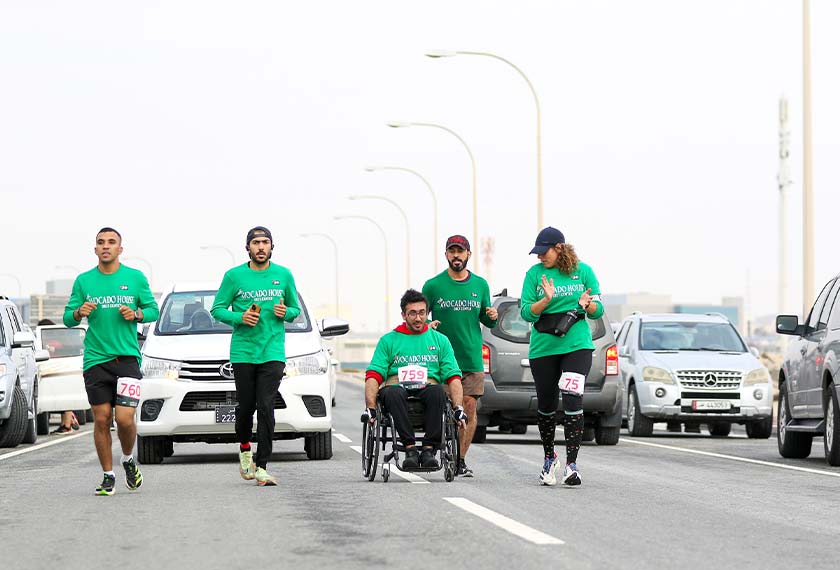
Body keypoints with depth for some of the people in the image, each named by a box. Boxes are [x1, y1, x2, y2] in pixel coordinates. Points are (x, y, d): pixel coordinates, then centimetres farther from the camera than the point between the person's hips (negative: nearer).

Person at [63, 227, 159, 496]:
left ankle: (128, 459, 19)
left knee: (124, 418, -10)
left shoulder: (135, 278, 5)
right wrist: (79, 313, -11)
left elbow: (153, 310, 10)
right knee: (101, 420, 0)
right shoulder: (83, 281, 7)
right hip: (95, 360, 1)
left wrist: (136, 314, -10)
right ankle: (108, 476, 12)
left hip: (127, 357, -1)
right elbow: (67, 318, 10)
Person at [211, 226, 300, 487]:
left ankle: (261, 465, -8)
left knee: (266, 408, -9)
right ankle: (245, 448, 34)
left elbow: (295, 308, 18)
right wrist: (239, 318, -12)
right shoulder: (234, 276, 2)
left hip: (273, 352, 0)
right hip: (243, 352, 0)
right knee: (246, 406, 4)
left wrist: (286, 313, -5)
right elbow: (217, 309, 6)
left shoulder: (284, 275, 8)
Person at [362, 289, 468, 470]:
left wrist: (459, 408, -7)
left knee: (437, 391, -36)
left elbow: (453, 376, 11)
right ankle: (410, 448, -37)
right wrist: (370, 407, -13)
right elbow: (373, 375, 4)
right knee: (393, 392, -38)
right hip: (398, 385, -1)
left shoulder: (440, 340, 20)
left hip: (428, 387, 1)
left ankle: (429, 448, -36)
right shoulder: (389, 340, 16)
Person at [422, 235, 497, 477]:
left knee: (469, 408, -4)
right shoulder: (433, 286, 2)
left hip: (472, 358, 2)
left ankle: (460, 459, 2)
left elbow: (486, 320, 17)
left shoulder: (480, 285, 10)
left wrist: (491, 317, -6)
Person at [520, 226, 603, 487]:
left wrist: (587, 304, -16)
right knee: (546, 405, 9)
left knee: (572, 398, -17)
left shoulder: (583, 271, 3)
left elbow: (598, 311, 6)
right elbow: (526, 313, -3)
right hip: (543, 347, 2)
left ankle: (571, 464, -15)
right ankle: (549, 457, 32)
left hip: (577, 345, -2)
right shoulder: (534, 274, 3)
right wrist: (546, 300, -20)